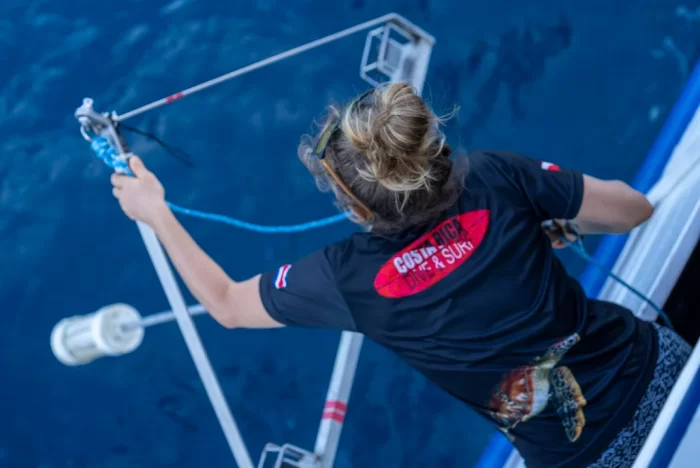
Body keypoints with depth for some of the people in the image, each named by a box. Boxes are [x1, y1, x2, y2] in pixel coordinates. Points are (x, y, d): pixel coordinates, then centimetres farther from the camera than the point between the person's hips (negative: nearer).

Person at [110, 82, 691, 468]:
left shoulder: (344, 277, -18)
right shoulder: (495, 177, -17)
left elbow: (225, 304, 0)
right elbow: (636, 210, -5)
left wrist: (155, 211, 9)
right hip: (662, 367, 3)